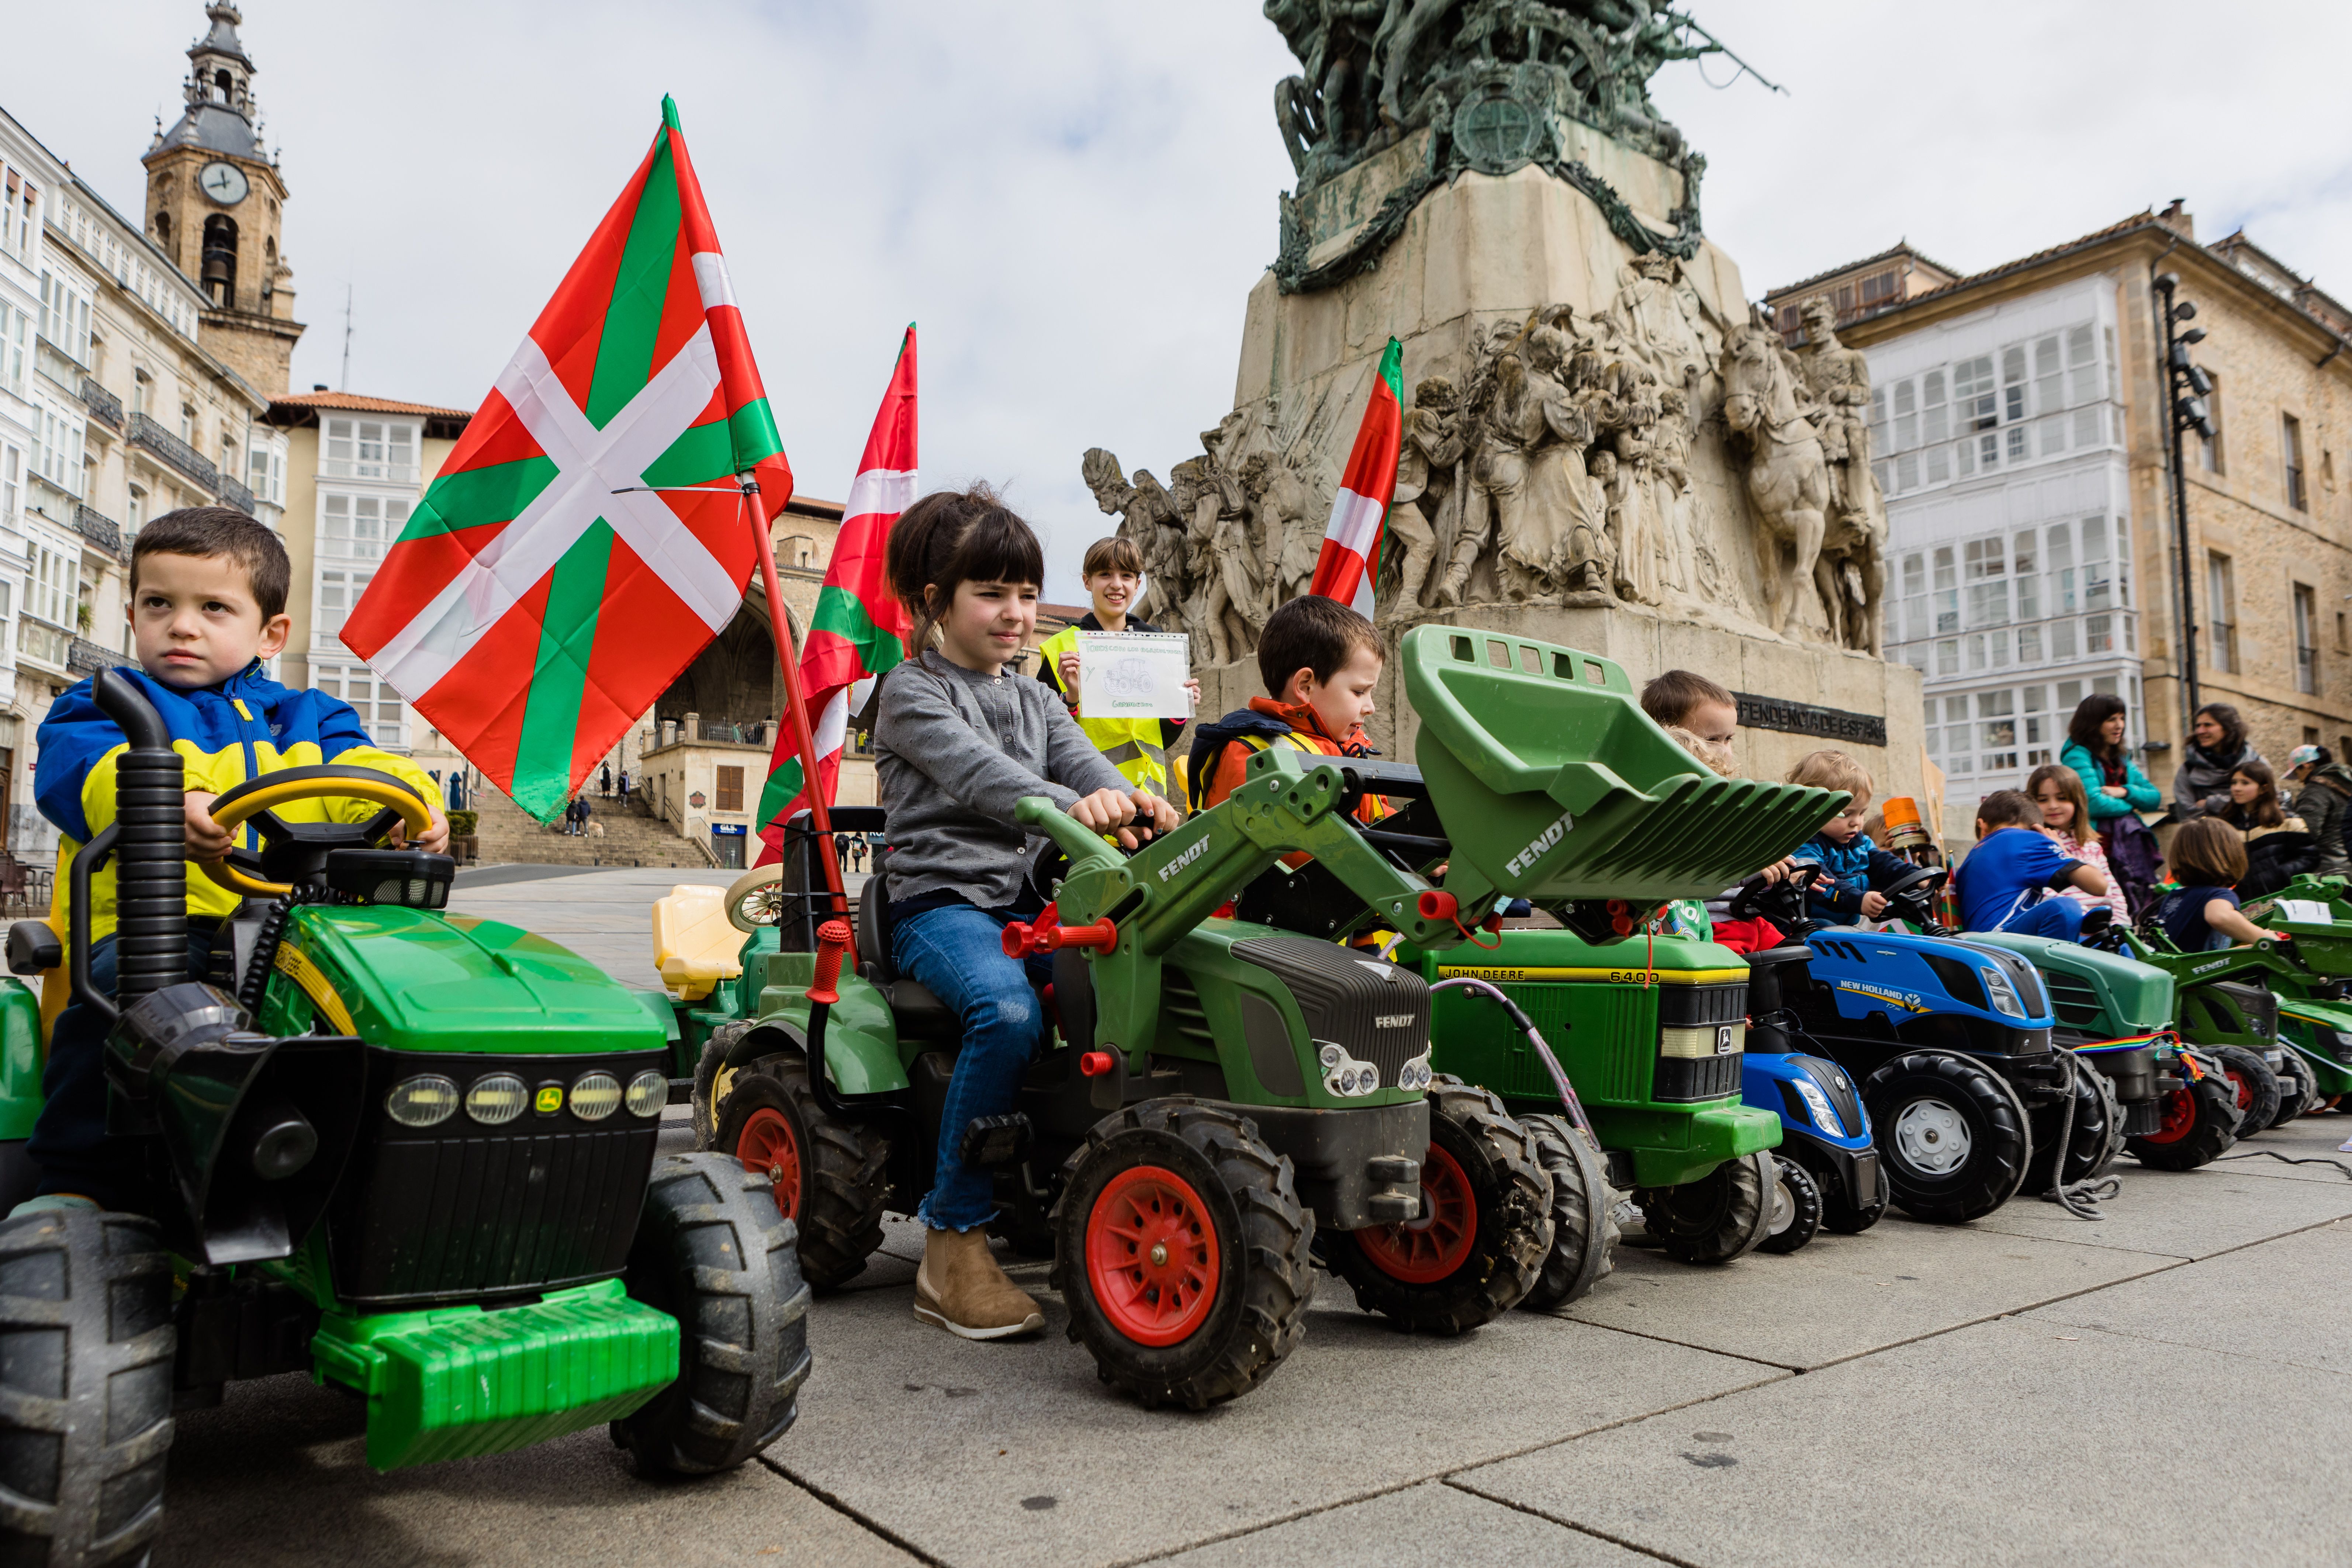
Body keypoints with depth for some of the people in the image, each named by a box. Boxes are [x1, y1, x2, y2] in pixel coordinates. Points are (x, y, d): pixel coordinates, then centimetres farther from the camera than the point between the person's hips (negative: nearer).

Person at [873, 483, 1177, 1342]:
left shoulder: (1036, 701, 22)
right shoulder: (912, 692, 1)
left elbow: (1086, 764, 4)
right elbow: (976, 772, -19)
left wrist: (1136, 804, -22)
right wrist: (1069, 806, -38)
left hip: (1029, 899, 6)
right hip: (939, 902, -6)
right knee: (1008, 1010, -35)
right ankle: (953, 1245, -22)